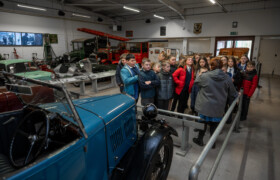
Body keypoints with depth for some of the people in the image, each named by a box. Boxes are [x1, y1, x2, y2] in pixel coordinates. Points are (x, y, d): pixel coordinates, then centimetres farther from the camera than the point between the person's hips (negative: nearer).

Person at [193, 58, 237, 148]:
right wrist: (232, 102, 21)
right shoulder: (227, 78, -7)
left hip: (205, 106, -2)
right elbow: (232, 93, 3)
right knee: (214, 125, 17)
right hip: (218, 108, 2)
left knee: (203, 123, 17)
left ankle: (200, 140, 32)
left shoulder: (204, 76, -17)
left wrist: (200, 73, 19)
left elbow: (196, 82, 4)